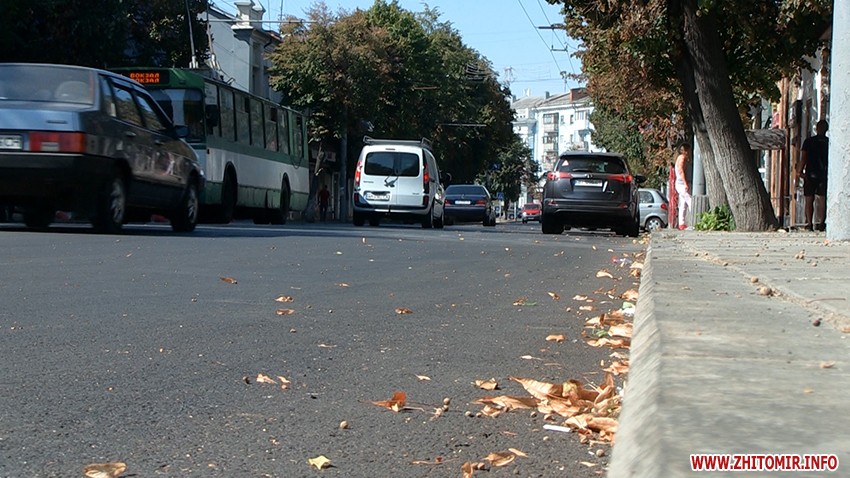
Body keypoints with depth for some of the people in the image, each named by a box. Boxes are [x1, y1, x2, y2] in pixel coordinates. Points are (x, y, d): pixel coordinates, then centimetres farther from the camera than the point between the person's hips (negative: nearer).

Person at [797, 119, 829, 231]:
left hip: (810, 173, -1)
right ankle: (822, 223, -5)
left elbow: (803, 158, -4)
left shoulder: (809, 141, -1)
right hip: (824, 173, 1)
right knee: (823, 199, 3)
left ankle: (809, 223, -5)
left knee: (809, 200, 3)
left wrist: (799, 171, 3)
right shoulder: (829, 142, 2)